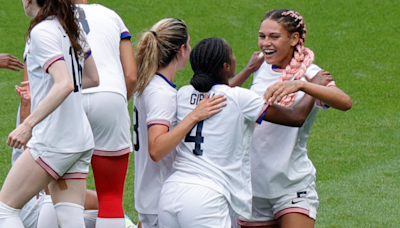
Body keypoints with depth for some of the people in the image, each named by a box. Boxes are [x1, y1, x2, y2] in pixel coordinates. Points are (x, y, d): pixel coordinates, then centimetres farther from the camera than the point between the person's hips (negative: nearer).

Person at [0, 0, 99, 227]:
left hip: (53, 140, -8)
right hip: (82, 139, 8)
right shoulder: (71, 27, 11)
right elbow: (93, 78, 22)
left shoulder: (42, 32, -14)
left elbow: (65, 85, -26)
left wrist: (28, 124, -28)